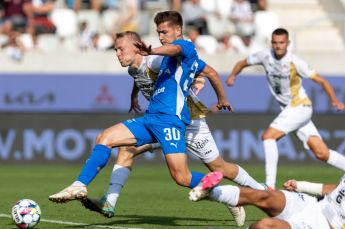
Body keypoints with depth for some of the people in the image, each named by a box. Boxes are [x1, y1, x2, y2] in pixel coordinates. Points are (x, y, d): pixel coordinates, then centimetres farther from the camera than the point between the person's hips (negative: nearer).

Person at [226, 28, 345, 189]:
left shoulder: (294, 62, -15)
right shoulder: (266, 56, -1)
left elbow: (321, 81, -12)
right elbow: (243, 63, 13)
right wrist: (232, 75, -8)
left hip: (300, 106, -5)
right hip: (288, 109, 5)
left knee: (268, 136, -20)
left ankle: (270, 185, -21)